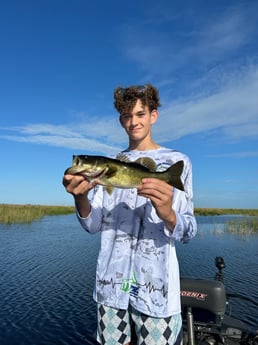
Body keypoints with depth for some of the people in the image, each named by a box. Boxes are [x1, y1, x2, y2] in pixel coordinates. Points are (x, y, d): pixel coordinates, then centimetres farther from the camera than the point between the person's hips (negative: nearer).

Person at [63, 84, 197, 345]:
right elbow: (93, 225, 0)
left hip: (157, 285, -2)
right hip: (111, 283, 3)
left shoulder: (177, 162, -3)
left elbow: (187, 232, -7)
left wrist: (168, 215, -30)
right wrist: (80, 197, -21)